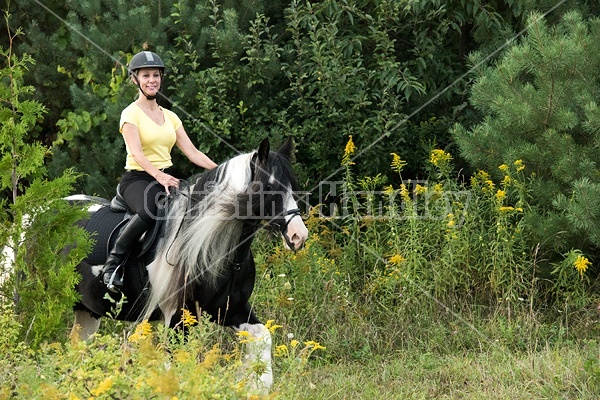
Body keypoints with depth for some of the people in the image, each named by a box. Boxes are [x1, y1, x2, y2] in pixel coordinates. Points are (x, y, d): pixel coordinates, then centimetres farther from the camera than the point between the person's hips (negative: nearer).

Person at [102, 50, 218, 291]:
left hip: (167, 178, 6)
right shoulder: (131, 114, -3)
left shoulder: (170, 117, 16)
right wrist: (158, 176, -35)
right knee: (149, 209, -40)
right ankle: (112, 265, -28)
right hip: (138, 179, -6)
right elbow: (137, 154, -18)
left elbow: (192, 152, 11)